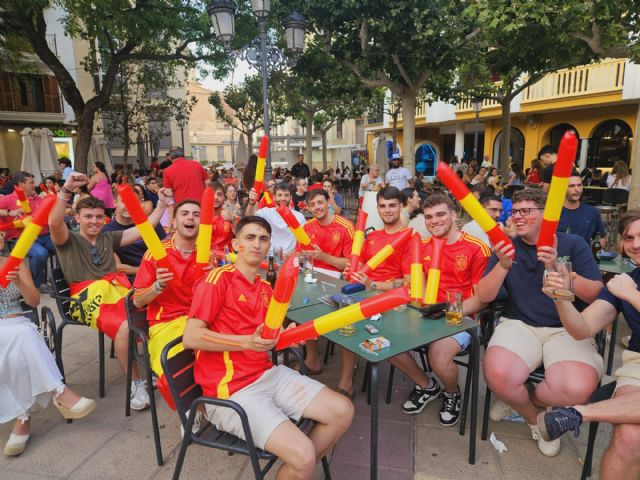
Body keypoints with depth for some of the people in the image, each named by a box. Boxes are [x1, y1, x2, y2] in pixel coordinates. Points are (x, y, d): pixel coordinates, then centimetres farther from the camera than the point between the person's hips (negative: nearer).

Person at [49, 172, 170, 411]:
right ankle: (136, 383, -15)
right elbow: (54, 223, -11)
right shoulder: (68, 240, 12)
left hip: (117, 289, 4)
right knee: (124, 326, -34)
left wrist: (161, 205, 11)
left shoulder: (109, 238, 24)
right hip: (87, 297, -4)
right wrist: (66, 190, -22)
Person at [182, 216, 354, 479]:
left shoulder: (265, 288, 14)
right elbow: (190, 337, -17)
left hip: (268, 374, 8)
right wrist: (247, 342, -24)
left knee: (342, 411, 1)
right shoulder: (218, 278, -10)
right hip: (231, 390, -8)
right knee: (303, 455, -22)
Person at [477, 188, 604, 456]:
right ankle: (535, 418, 5)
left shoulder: (574, 244, 3)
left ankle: (522, 400, 5)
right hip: (519, 324, 1)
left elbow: (596, 295, -5)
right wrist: (503, 265, -18)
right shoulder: (507, 247, 6)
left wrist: (557, 268, -20)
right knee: (497, 374, -31)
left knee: (578, 389, -31)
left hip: (568, 329, 0)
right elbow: (484, 297, -1)